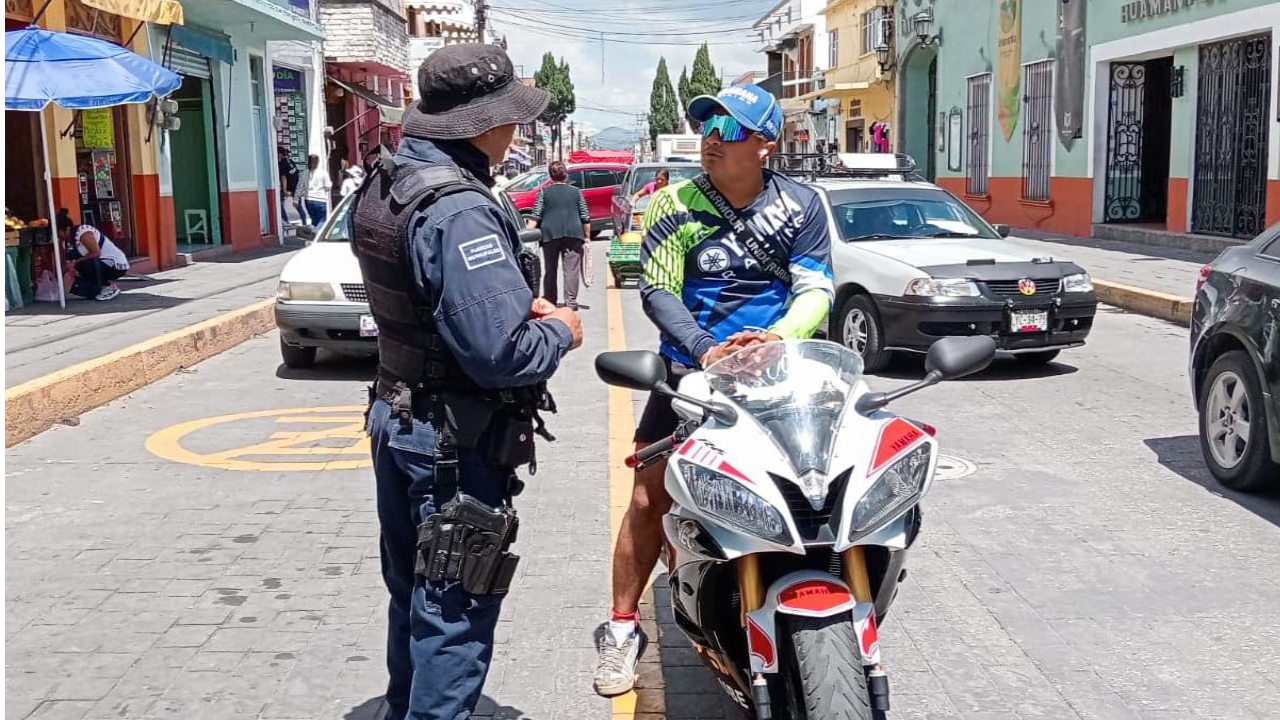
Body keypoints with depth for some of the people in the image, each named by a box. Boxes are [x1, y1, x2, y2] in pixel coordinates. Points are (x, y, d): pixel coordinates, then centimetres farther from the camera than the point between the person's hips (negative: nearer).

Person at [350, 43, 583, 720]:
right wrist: (558, 331, -10)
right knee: (456, 613, 3)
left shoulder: (383, 185, 6)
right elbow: (501, 355, -30)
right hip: (456, 442, -10)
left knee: (413, 593, 23)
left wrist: (517, 303, 5)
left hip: (395, 416, 10)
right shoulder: (458, 209, -25)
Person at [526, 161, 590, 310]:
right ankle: (570, 302, -7)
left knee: (550, 269, 10)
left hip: (550, 234, 0)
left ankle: (549, 301, 13)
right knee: (571, 269, -1)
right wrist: (587, 236, 15)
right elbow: (585, 217, 8)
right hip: (573, 234, 0)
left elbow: (535, 216, -1)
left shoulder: (544, 192, 6)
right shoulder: (576, 192, 8)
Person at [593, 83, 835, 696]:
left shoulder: (801, 206, 3)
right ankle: (623, 628, 12)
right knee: (649, 498, -2)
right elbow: (656, 290, -6)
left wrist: (781, 336, -23)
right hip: (692, 369, 0)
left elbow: (816, 289, -2)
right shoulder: (675, 205, 0)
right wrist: (704, 349, -22)